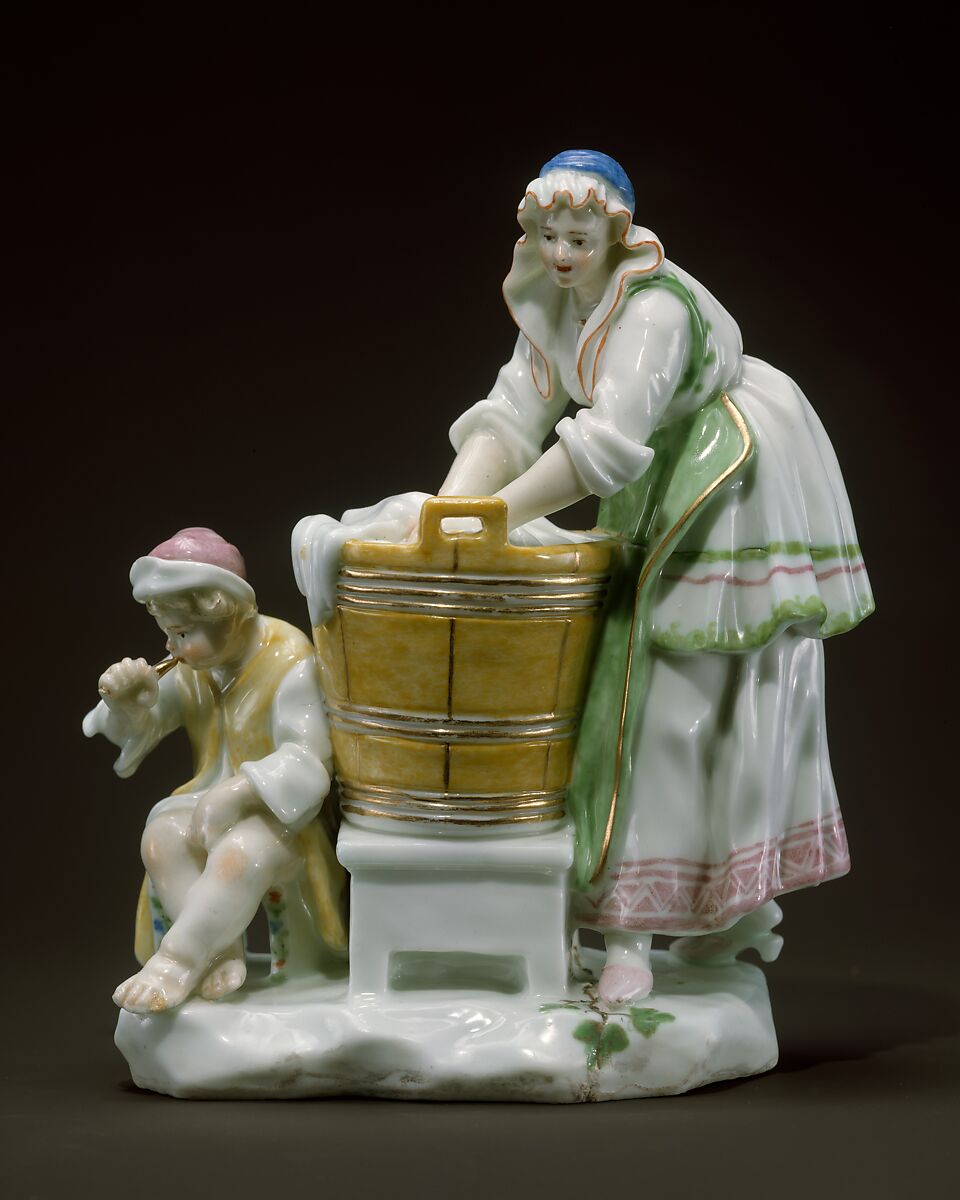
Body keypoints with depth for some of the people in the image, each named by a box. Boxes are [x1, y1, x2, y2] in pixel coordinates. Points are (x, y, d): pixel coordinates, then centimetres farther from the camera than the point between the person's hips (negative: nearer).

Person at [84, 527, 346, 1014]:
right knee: (161, 835, -23)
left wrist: (234, 794, -35)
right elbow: (139, 730, 8)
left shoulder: (289, 667, -18)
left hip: (280, 812, -7)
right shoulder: (194, 669, 5)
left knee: (241, 850, -38)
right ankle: (221, 952, -25)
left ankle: (178, 960, -27)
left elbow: (306, 759, -25)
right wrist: (126, 703, -17)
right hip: (213, 803, 7)